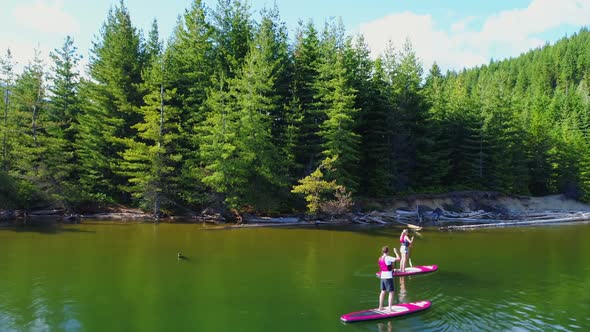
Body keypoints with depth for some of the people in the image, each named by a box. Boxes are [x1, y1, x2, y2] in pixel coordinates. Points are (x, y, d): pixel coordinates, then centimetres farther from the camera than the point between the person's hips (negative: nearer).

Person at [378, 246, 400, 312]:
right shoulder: (388, 258, -17)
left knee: (383, 291, 18)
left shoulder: (380, 258, 7)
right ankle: (390, 308, -4)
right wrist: (396, 252, -5)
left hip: (383, 277, 8)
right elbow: (398, 259, -18)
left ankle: (380, 307, 25)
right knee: (391, 293, -1)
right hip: (388, 277, -8)